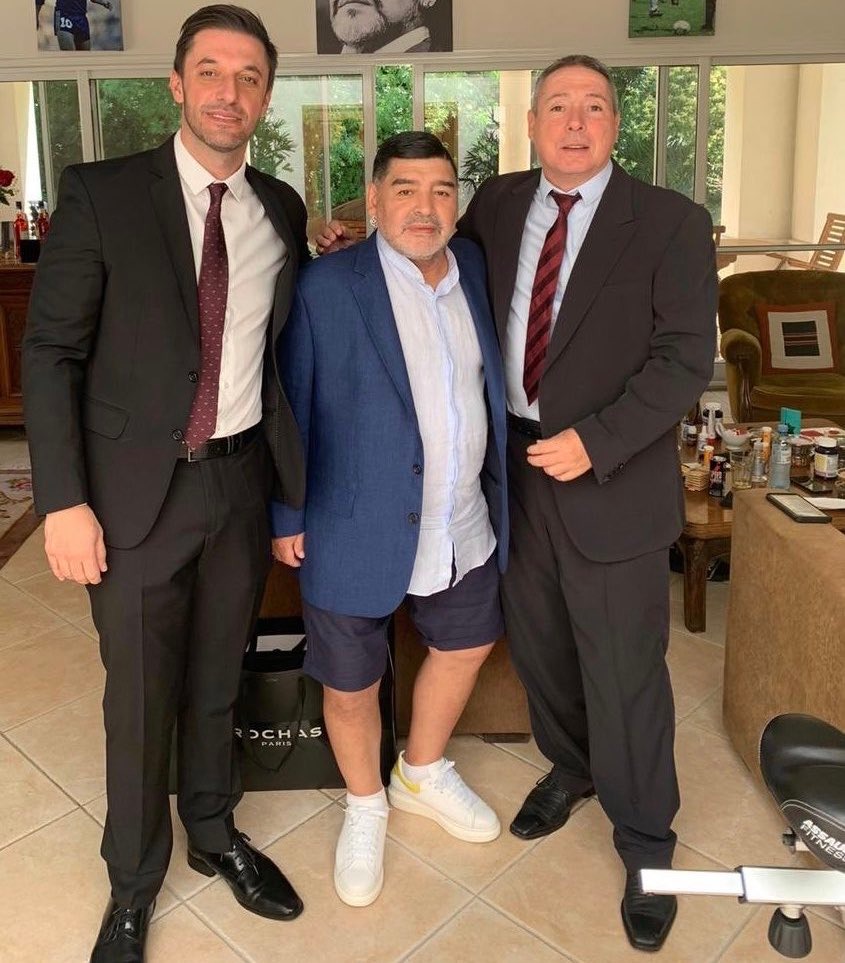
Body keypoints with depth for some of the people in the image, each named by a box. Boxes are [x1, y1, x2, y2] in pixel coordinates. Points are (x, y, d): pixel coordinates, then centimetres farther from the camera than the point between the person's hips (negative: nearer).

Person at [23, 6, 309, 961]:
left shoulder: (282, 210, 5)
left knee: (217, 682, 19)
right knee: (139, 698, 9)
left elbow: (284, 346, 10)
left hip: (243, 481, 3)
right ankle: (133, 882, 33)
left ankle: (213, 833, 43)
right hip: (138, 486, -3)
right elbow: (50, 351, -8)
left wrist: (299, 481, 4)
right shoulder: (100, 193, -7)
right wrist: (63, 499, -13)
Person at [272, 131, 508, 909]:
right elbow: (293, 407, -8)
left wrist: (496, 494, 8)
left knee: (466, 645, 23)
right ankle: (365, 807, 42)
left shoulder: (476, 269, 2)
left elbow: (492, 385, 9)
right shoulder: (326, 287, -14)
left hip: (464, 529, 5)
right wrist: (286, 517, -4)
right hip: (358, 533, -5)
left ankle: (423, 775, 51)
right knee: (351, 688, 11)